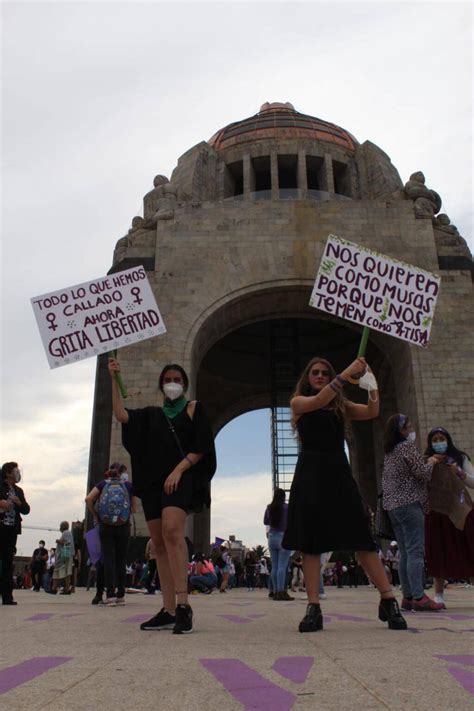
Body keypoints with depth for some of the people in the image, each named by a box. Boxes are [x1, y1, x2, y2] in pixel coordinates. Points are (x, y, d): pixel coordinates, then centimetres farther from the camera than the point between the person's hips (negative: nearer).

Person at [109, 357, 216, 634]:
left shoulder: (193, 408, 11)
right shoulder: (151, 414, 21)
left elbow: (201, 446, 0)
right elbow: (121, 414, 5)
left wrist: (178, 470, -13)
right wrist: (114, 379, 0)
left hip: (181, 477, -5)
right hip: (153, 480, 5)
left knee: (172, 530, -27)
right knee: (159, 542, 1)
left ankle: (183, 604, -29)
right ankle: (169, 611, 4)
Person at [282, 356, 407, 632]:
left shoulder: (341, 405, 17)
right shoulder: (298, 402, 8)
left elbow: (372, 412, 3)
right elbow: (318, 401, -12)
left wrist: (371, 382, -7)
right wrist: (347, 374, -15)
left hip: (339, 473, 3)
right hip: (311, 475, -2)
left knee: (362, 537, -2)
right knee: (310, 542, -2)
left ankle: (388, 600, 2)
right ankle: (314, 608, 2)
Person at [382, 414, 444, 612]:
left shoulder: (389, 453, 18)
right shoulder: (408, 447, -7)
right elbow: (423, 474, -11)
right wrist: (431, 462, 9)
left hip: (392, 505, 9)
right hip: (409, 504, -9)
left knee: (405, 553, 9)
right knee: (416, 552, -10)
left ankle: (408, 597, 9)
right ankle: (419, 597, -13)